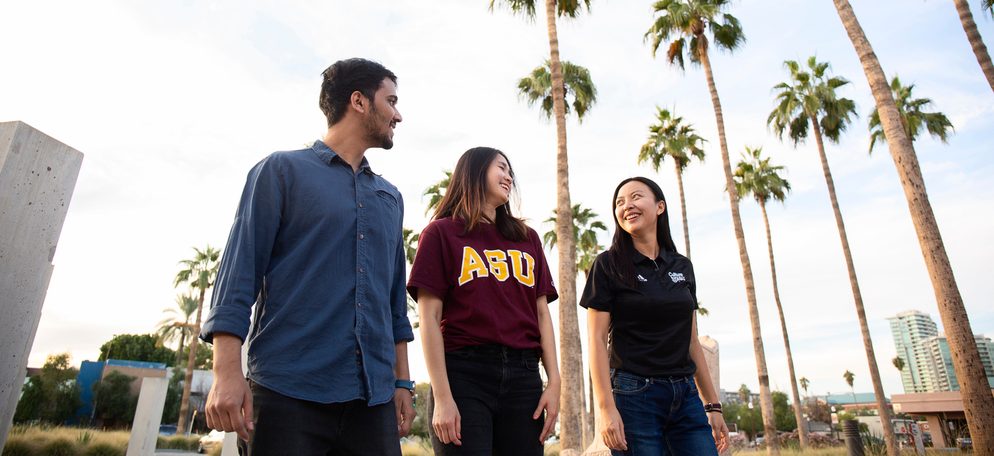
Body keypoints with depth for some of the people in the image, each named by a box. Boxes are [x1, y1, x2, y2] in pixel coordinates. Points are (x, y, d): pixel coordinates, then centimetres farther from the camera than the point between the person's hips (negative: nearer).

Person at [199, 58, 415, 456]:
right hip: (288, 391, -4)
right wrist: (226, 371, -13)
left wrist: (402, 381, 13)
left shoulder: (390, 197, 17)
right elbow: (240, 268, -4)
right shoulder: (283, 170, 4)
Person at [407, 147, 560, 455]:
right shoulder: (442, 233, 4)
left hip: (523, 376, 4)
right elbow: (430, 319, -3)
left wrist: (554, 382, 3)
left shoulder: (528, 239, 18)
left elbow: (542, 313, 13)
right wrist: (442, 398, -10)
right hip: (464, 373, -4)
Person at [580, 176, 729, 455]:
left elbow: (691, 340, 14)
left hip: (686, 396, 4)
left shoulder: (683, 267, 10)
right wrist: (606, 408, -15)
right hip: (634, 397, -4)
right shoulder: (608, 264, -3)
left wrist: (713, 405, 12)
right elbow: (597, 340, -8)